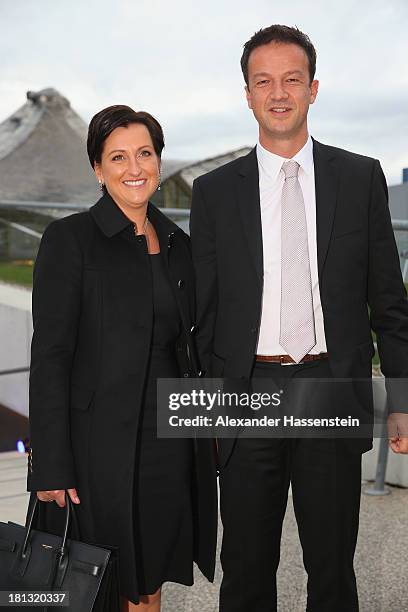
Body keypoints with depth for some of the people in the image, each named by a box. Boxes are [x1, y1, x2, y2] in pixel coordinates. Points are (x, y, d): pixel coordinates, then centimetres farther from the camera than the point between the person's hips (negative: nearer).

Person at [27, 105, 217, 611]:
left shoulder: (177, 243, 10)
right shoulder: (69, 239, -8)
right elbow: (50, 356, -11)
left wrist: (205, 433, 12)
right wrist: (52, 466, -15)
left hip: (171, 438, 5)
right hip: (103, 441, -5)